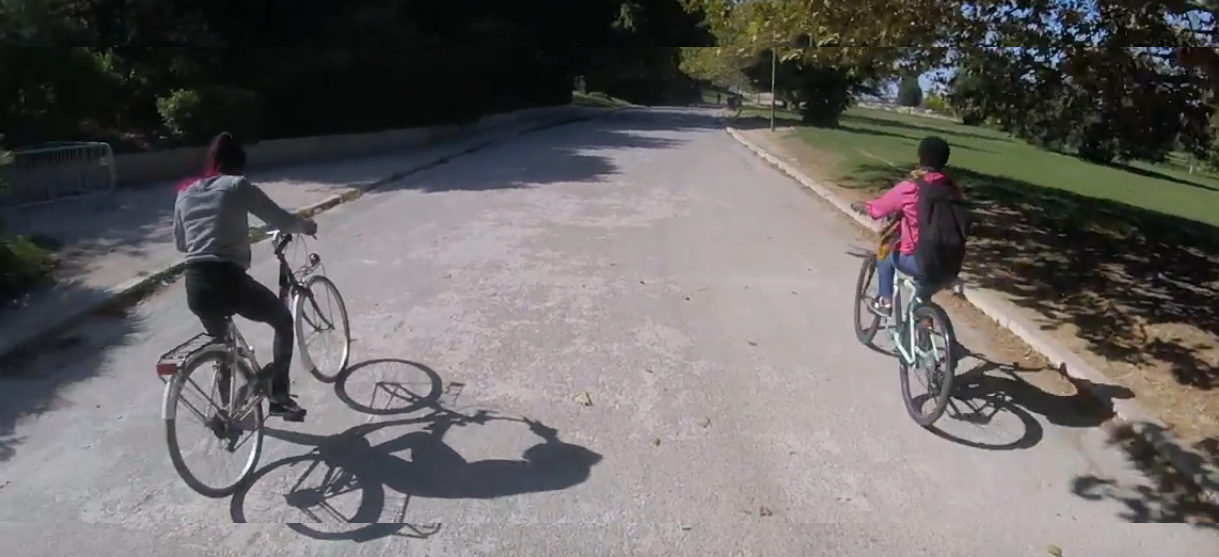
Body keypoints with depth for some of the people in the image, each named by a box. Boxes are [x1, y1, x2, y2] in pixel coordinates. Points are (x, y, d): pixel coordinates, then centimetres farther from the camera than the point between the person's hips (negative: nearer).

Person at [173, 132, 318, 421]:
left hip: (195, 285, 6)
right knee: (283, 320, 17)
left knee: (221, 342, 30)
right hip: (228, 280, -6)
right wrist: (306, 225, 19)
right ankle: (279, 396, 11)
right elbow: (281, 219, -1)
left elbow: (180, 243, 26)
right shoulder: (238, 186, -1)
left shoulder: (185, 193, 16)